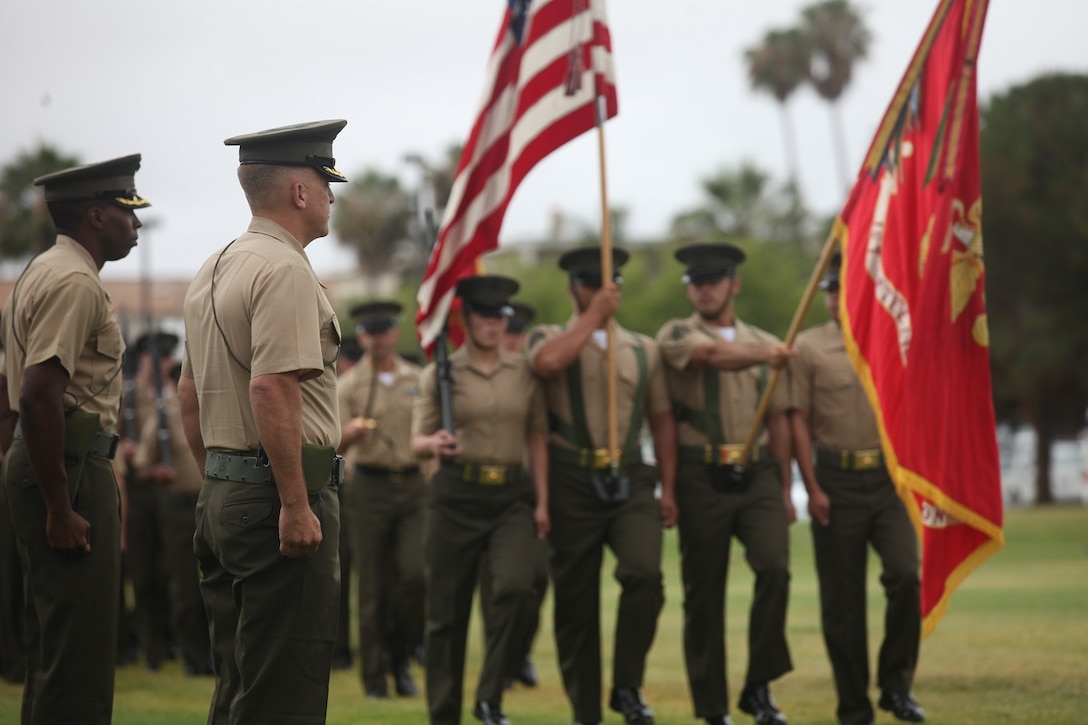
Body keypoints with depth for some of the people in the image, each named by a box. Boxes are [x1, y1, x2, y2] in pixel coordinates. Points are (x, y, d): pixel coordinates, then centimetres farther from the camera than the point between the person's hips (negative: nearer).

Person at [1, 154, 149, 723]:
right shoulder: (75, 282, -15)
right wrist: (60, 509, -24)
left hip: (56, 462, 11)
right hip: (71, 467, -11)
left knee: (56, 646, 15)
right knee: (77, 649, -10)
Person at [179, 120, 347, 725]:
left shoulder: (213, 271, 16)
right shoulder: (286, 271, -14)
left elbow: (189, 394, 21)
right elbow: (272, 389, -23)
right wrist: (295, 507, -22)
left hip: (222, 495, 10)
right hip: (279, 494, -10)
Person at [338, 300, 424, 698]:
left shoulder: (419, 380, 8)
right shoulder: (348, 386, 2)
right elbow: (334, 446, -4)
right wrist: (350, 434, -26)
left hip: (413, 485, 1)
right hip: (369, 488, -1)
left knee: (414, 573, -14)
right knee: (374, 587, -1)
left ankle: (399, 656, 8)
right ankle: (375, 679, 7)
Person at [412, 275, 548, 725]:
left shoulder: (525, 372, 7)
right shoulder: (440, 373, 2)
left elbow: (537, 438, 8)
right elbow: (418, 441, 3)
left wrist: (542, 502, 1)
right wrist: (435, 444, -20)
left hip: (512, 495, 1)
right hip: (456, 497, -1)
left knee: (515, 586, -22)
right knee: (447, 609, 2)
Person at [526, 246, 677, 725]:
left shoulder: (643, 350, 13)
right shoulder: (550, 338, 4)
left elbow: (661, 420, 13)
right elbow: (548, 362, -21)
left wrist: (668, 489, 7)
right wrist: (594, 315, -12)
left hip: (630, 483, 1)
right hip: (572, 487, -1)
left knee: (644, 574, -22)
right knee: (575, 603, 4)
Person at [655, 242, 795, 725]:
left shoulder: (764, 343, 13)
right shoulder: (676, 335, 1)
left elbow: (778, 421, 15)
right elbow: (716, 355, -22)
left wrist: (785, 490, 12)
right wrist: (761, 355, -41)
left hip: (758, 475, 2)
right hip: (703, 480, -2)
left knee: (774, 567, -19)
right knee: (703, 592, 2)